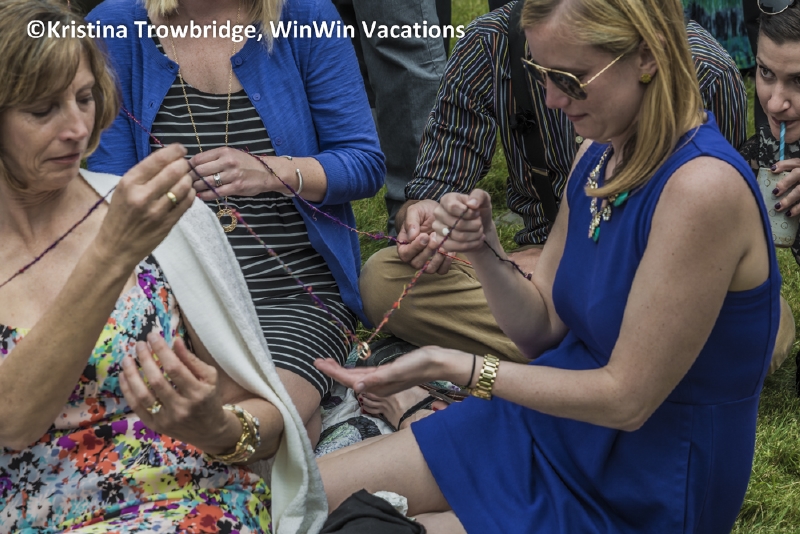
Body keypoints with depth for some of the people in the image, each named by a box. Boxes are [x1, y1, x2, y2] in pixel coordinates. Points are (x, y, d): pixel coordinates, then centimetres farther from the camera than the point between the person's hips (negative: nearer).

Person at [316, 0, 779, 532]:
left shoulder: (703, 186, -27)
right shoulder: (600, 154, 0)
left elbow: (626, 399, -22)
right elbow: (543, 328, 6)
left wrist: (453, 365, -19)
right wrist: (485, 250, -13)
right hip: (550, 425, 7)